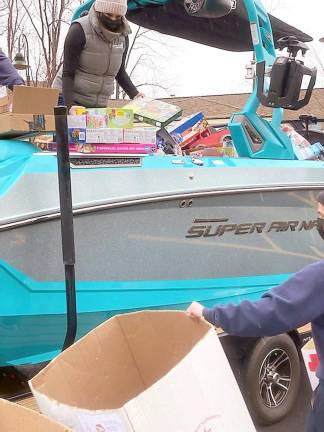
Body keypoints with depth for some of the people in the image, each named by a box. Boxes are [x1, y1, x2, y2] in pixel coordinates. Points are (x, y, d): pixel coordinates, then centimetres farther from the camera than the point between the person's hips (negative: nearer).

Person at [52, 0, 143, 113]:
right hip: (72, 99, -5)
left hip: (100, 104, 5)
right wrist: (69, 105, -27)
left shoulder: (123, 36, 3)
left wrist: (135, 94, 0)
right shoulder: (79, 30, -14)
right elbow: (68, 73, -15)